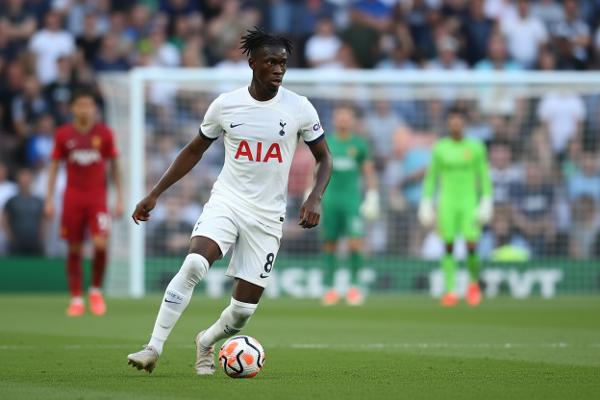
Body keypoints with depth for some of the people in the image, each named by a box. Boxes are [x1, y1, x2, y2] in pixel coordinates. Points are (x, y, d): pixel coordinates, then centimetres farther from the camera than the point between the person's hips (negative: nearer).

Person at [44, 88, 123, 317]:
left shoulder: (104, 133, 2)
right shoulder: (63, 134, 2)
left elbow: (114, 166, 8)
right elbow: (54, 166, 8)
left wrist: (120, 198, 4)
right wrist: (49, 199, 2)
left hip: (98, 197, -1)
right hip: (72, 198, 1)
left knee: (101, 244, -17)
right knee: (74, 249, 1)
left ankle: (96, 290, 5)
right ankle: (76, 299, 11)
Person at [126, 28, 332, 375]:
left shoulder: (300, 109, -5)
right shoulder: (225, 105, -2)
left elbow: (324, 157, 7)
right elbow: (195, 151, 12)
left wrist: (315, 199, -12)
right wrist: (155, 194, 8)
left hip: (268, 215, 1)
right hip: (226, 200, 0)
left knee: (243, 310, -1)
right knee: (194, 264, -29)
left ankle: (206, 342, 32)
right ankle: (154, 349, -25)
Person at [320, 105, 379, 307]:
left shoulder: (359, 144, 4)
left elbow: (369, 173, 7)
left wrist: (372, 198, 0)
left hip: (352, 199, -2)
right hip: (330, 200, 2)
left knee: (355, 242, -13)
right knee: (329, 243, 2)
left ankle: (354, 285, -1)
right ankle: (330, 288, 9)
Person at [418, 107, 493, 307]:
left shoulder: (475, 147, 2)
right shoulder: (440, 148, 4)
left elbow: (484, 177, 4)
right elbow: (431, 177, 9)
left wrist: (486, 202, -5)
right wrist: (426, 202, 3)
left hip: (469, 203, -1)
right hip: (447, 203, 1)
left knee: (471, 246, -11)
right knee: (449, 246, -5)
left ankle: (474, 282, 15)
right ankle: (450, 291, -1)